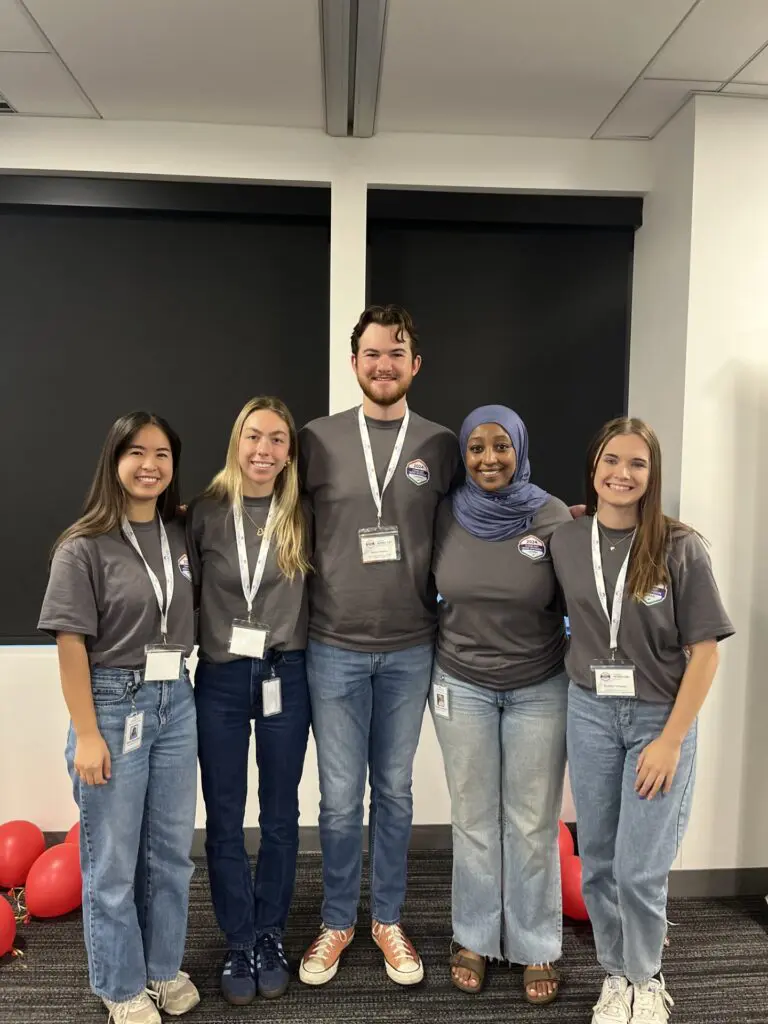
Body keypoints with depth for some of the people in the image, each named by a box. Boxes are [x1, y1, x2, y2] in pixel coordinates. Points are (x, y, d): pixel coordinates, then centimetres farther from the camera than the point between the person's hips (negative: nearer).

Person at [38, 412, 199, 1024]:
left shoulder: (181, 537, 4)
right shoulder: (84, 547, -10)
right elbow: (72, 643, -12)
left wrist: (174, 687, 7)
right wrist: (87, 734, -13)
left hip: (176, 702, 5)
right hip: (114, 704, -4)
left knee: (171, 850, 16)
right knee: (113, 860, 10)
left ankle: (165, 968, 37)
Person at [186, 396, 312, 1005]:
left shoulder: (302, 517, 0)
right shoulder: (205, 513, -2)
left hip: (285, 676, 1)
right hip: (220, 678, 0)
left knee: (279, 815, 13)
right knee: (224, 819, 9)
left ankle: (271, 938, 32)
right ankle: (239, 945, 28)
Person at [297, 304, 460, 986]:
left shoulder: (442, 446, 1)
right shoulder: (318, 440, -1)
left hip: (410, 649, 1)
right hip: (334, 647, -1)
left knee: (395, 790, 15)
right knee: (340, 797, 10)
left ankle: (388, 920, 35)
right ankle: (337, 922, 32)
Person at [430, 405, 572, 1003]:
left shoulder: (555, 519, -11)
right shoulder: (445, 516, -6)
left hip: (540, 689, -1)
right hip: (462, 685, 2)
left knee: (533, 824, 10)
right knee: (474, 820, 13)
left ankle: (536, 948, 30)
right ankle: (475, 938, 33)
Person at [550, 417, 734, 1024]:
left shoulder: (680, 548, -11)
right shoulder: (565, 543, -2)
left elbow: (704, 650, -10)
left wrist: (671, 740, -12)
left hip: (660, 718, -3)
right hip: (589, 713, 3)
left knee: (640, 871, 2)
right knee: (597, 865, 12)